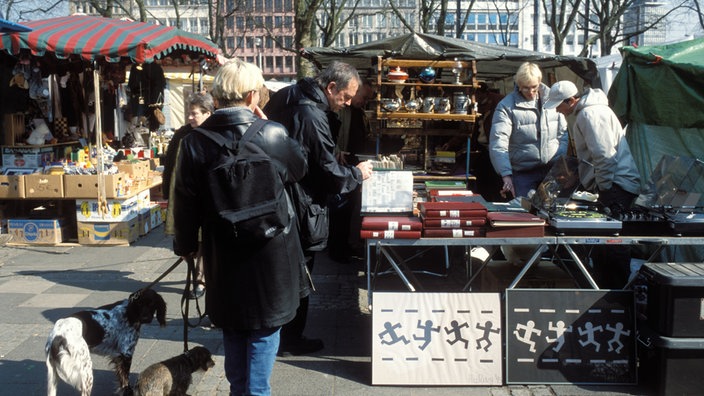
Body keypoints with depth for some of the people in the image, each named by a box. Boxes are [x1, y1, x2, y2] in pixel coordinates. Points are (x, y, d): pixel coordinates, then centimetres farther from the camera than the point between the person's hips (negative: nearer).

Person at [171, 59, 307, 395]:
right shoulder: (272, 134, -16)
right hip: (271, 254, -2)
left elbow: (185, 202, -5)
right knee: (264, 329, 13)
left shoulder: (195, 143, -11)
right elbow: (300, 168, 4)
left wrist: (185, 245, 11)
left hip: (223, 256, 3)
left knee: (232, 330, 21)